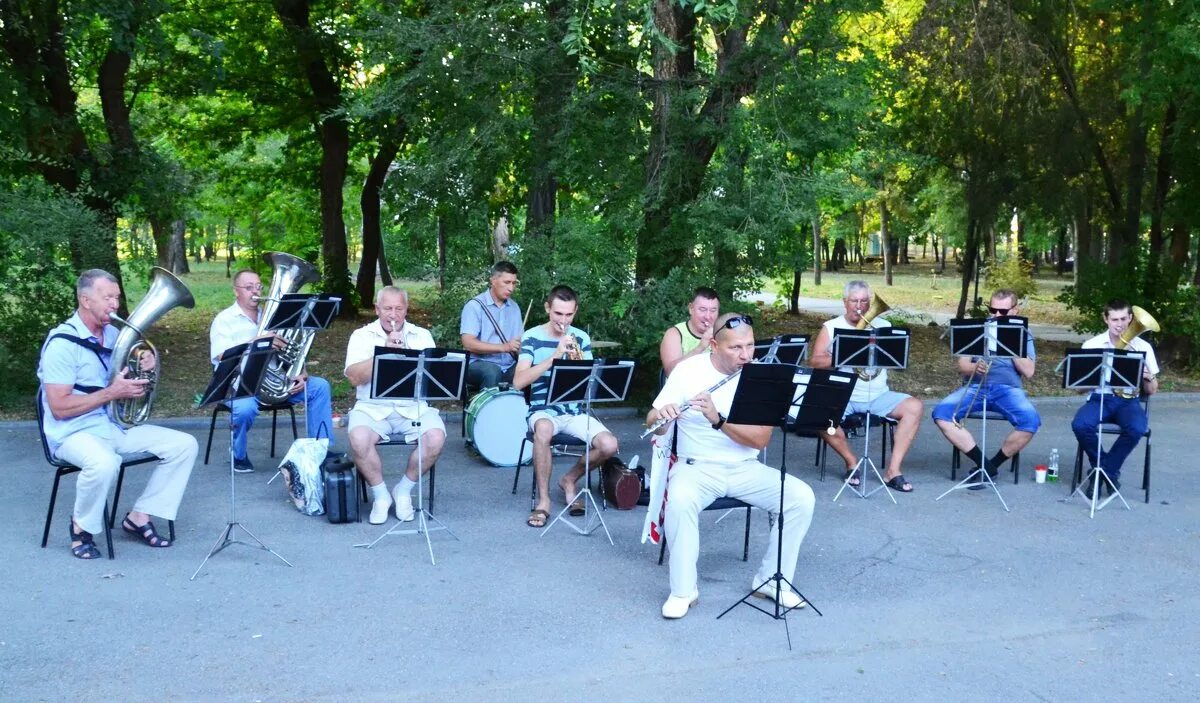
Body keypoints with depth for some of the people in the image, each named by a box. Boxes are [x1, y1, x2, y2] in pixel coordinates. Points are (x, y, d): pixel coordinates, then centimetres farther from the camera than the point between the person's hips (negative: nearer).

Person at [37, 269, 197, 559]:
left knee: (184, 445, -6)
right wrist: (112, 393, -24)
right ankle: (81, 526, -10)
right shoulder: (62, 343, -16)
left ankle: (139, 516, 2)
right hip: (75, 432, -7)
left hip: (117, 425, 8)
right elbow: (59, 409, -20)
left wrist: (149, 363, -3)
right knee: (104, 464, -39)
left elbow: (135, 377, 21)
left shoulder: (114, 332, 7)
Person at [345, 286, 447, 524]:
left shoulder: (421, 336, 12)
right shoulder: (362, 336, 8)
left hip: (414, 407, 1)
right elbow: (355, 377, -7)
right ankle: (380, 494, -5)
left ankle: (404, 490, -1)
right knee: (359, 439, -32)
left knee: (436, 438, -28)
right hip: (372, 407, -1)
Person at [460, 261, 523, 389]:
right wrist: (504, 347, -25)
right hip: (479, 364, -5)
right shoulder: (474, 306, -7)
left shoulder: (514, 307, 13)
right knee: (492, 371, -37)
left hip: (509, 366, 5)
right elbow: (468, 343, -16)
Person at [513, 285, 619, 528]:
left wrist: (578, 360, -18)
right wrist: (555, 356, -22)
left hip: (575, 411, 3)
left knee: (609, 446, -21)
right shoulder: (532, 337, -2)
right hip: (543, 410, -3)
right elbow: (518, 382, -15)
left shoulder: (581, 338, 7)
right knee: (544, 429, -39)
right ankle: (543, 500, -21)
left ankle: (569, 480, 10)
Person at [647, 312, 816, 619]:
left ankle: (771, 580, 1)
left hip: (745, 468, 3)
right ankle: (683, 591, -17)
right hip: (697, 466, -2)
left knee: (802, 497, -17)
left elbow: (761, 439, -13)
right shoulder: (688, 370, -8)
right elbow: (652, 422, -6)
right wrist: (661, 416, -31)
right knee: (680, 500, -35)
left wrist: (717, 418, -27)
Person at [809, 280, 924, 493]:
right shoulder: (831, 327, 7)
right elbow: (816, 362, -2)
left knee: (915, 407, -22)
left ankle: (893, 470, -18)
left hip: (878, 396, 2)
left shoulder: (883, 326, 13)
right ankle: (851, 461, -6)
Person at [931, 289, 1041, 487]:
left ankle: (993, 464, -10)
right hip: (975, 386, 1)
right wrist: (975, 367, -19)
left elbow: (1028, 372, 1)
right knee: (941, 413, -27)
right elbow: (962, 365, 5)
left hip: (1008, 388, -1)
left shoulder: (1023, 335, 13)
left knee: (1031, 420, -32)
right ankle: (983, 463, -19)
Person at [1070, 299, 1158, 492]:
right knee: (1080, 425, -32)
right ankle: (1108, 471, -6)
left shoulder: (1143, 347, 6)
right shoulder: (1091, 345, 4)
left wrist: (1148, 377, -14)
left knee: (1137, 429, -34)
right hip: (1100, 398, 0)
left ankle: (1104, 470, -10)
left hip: (1128, 400, 0)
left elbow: (1151, 391, 9)